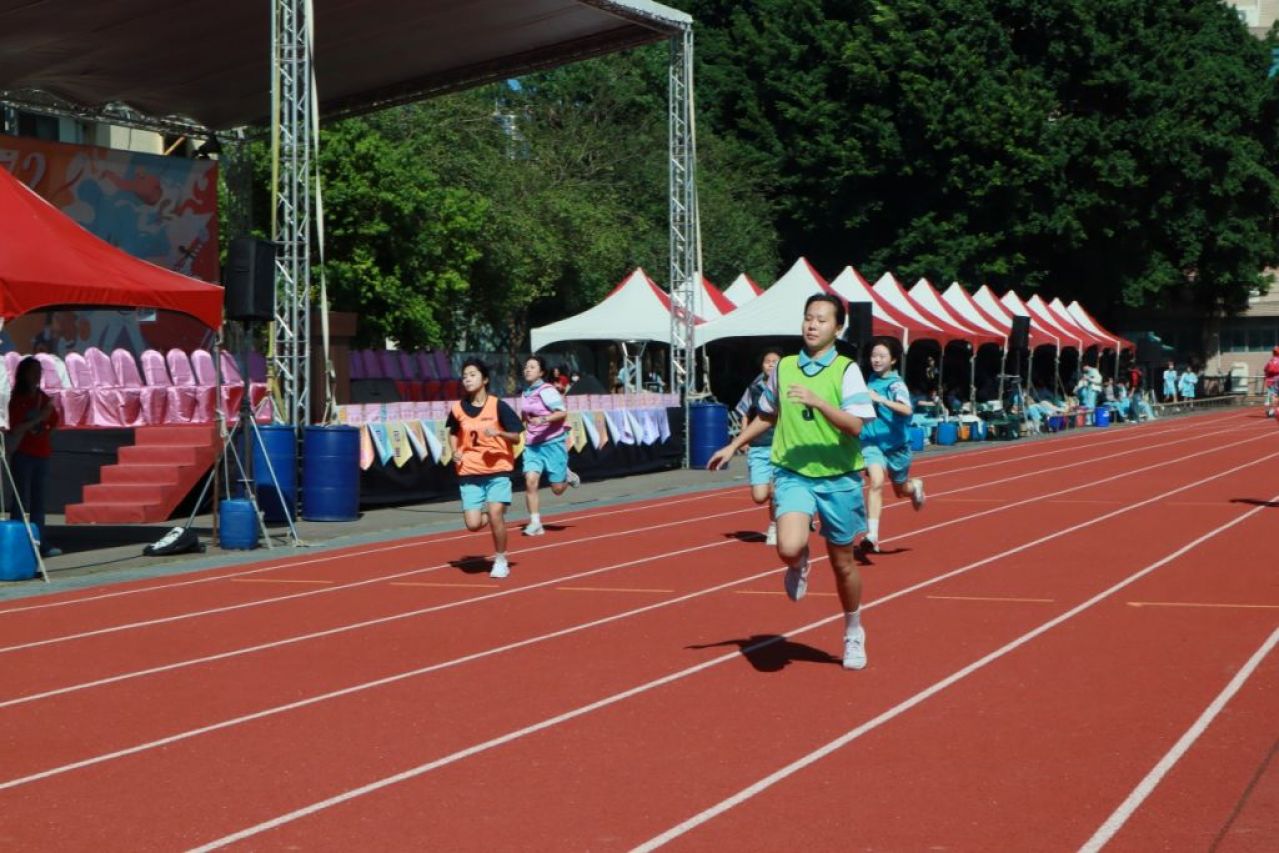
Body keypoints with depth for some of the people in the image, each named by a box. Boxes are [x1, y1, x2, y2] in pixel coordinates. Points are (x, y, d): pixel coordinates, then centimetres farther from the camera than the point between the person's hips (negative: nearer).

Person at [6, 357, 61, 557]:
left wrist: (47, 432, 2)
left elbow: (54, 422, 21)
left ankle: (40, 543, 9)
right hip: (23, 455, -6)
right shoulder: (17, 400, -6)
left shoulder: (44, 398, 11)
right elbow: (16, 429, -15)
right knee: (21, 500, -8)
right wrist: (38, 419, -21)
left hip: (42, 455, 6)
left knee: (38, 501, 7)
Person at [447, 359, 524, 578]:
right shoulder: (458, 408, 3)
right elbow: (453, 433, 21)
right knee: (473, 523, -6)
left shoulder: (498, 406, -6)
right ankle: (497, 516, 30)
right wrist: (455, 451, 3)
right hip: (469, 472, 3)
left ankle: (500, 560, 7)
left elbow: (516, 437, -3)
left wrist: (499, 433, -22)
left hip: (498, 470, -3)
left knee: (495, 514, -15)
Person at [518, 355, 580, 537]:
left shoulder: (547, 390, -13)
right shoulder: (526, 394, 10)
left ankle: (567, 476, 37)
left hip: (553, 443, -5)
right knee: (530, 481, -14)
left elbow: (563, 413, -21)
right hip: (532, 445, 5)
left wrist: (543, 419, -31)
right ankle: (535, 523, -7)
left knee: (557, 489, 1)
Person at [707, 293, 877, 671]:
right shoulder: (783, 367, 5)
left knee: (842, 562, 10)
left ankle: (853, 634, 35)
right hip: (793, 474, 1)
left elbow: (855, 425, -17)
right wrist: (733, 445, 19)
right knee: (789, 548, -25)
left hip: (838, 477, -1)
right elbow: (767, 415, 21)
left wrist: (817, 401, -28)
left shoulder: (846, 370, -6)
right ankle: (800, 564, 15)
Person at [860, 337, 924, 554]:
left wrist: (880, 399, -43)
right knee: (876, 482, -22)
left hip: (895, 444, -2)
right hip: (871, 441, 2)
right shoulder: (871, 380, 1)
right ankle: (872, 535, -24)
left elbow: (906, 410, -35)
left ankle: (916, 486, 55)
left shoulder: (896, 384, -15)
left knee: (901, 489, 16)